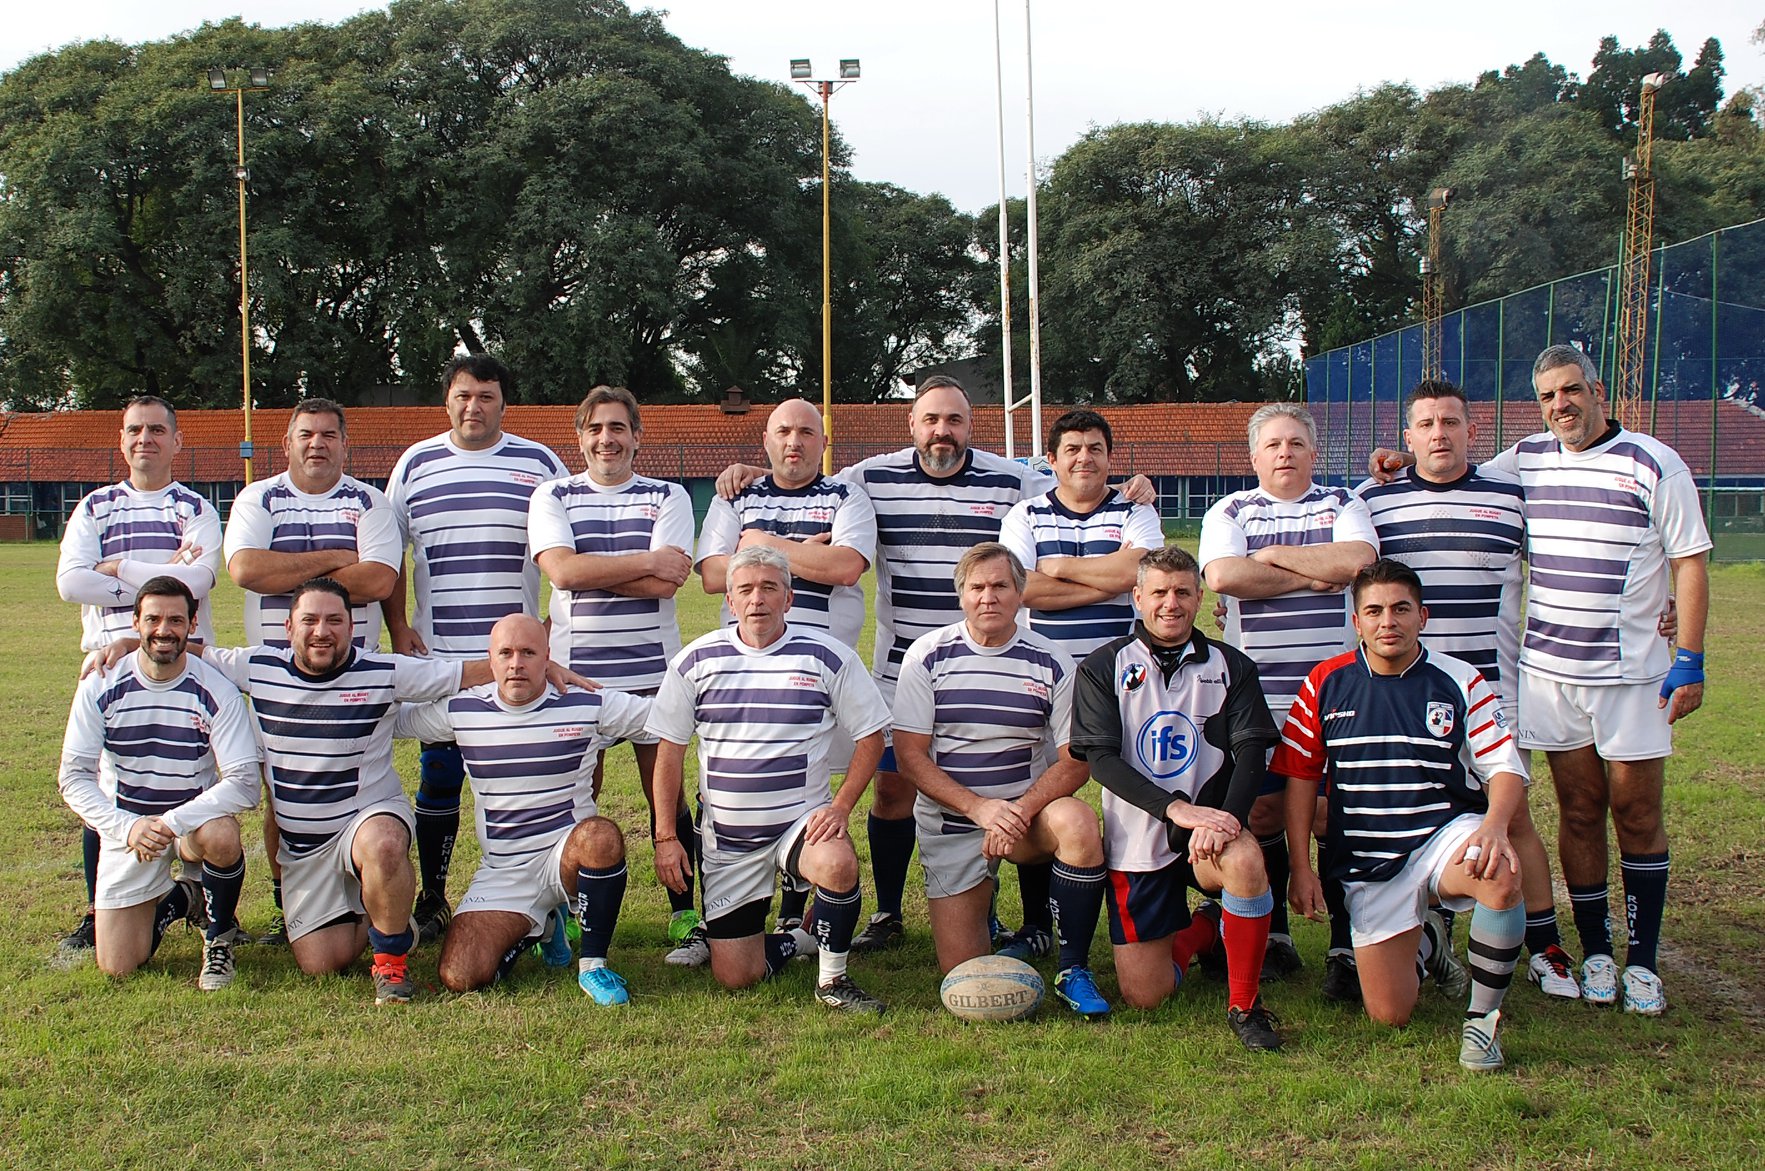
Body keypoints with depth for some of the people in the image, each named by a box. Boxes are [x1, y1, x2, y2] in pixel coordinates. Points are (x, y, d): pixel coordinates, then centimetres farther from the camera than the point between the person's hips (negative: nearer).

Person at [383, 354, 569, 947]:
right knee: (437, 779, 6)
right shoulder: (416, 464, 9)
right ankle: (431, 900, 18)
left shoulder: (539, 464, 5)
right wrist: (398, 629, 5)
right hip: (435, 657, 1)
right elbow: (387, 554, 14)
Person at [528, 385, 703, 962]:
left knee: (667, 796, 2)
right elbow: (561, 570, -11)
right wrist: (646, 562, -9)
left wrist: (590, 571, -9)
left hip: (653, 669, 0)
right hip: (575, 670, 1)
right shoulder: (553, 497, 8)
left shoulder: (667, 498, 7)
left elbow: (666, 583, -9)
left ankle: (685, 919, 9)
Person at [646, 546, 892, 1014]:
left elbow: (871, 735, 1)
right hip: (726, 835, 2)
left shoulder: (828, 656, -5)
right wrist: (665, 838, 0)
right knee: (734, 978, -1)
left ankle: (833, 979, -11)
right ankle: (798, 939, 33)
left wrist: (841, 807, -11)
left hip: (803, 818, -2)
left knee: (838, 864, -37)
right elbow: (670, 750, 4)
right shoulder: (696, 660, 0)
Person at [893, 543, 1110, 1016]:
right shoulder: (928, 655, -5)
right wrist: (980, 808, -21)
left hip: (1027, 809, 0)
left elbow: (1074, 761, -5)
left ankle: (1074, 970, -18)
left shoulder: (1050, 662, -3)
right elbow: (910, 755, -9)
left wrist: (1020, 811, -22)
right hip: (949, 822, 0)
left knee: (1077, 822, -35)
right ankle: (981, 899, 30)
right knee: (962, 972, -5)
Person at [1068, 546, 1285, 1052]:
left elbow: (1251, 751, -6)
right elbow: (1100, 758, -9)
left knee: (1244, 862, -36)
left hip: (1209, 826, 0)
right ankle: (1206, 929, 30)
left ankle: (1245, 1005, -13)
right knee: (1143, 996, -4)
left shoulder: (1231, 667, 5)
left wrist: (1225, 819, -25)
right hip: (1137, 837, 0)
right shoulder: (1104, 667, 1)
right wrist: (1175, 808, -22)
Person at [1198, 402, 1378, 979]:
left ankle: (1347, 946, 10)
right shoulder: (1230, 513, 9)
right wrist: (1312, 577, -8)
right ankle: (1271, 935, 18)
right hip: (1258, 695, 0)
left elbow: (1358, 561, -11)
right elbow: (1222, 575, -12)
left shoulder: (1343, 505, 11)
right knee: (1262, 812, 2)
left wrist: (1275, 554, -4)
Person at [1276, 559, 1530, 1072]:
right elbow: (1300, 776, 6)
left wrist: (1495, 823, -27)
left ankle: (1482, 1017, -13)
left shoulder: (1461, 681, -3)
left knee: (1502, 875, -38)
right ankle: (1426, 940, 35)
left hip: (1445, 833, -1)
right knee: (1389, 1015, -2)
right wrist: (1301, 869, 1)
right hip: (1367, 861, 1)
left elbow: (1506, 769, -5)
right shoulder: (1326, 683, 0)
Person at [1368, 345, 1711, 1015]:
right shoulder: (1525, 461, 7)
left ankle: (1643, 962, 12)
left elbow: (1689, 563, -3)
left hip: (1632, 671, -3)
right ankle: (1595, 953, 17)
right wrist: (1403, 465, 7)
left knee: (1636, 812, 2)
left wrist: (1690, 661, -8)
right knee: (1578, 810, 7)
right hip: (1548, 670, 3)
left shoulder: (1653, 464, -4)